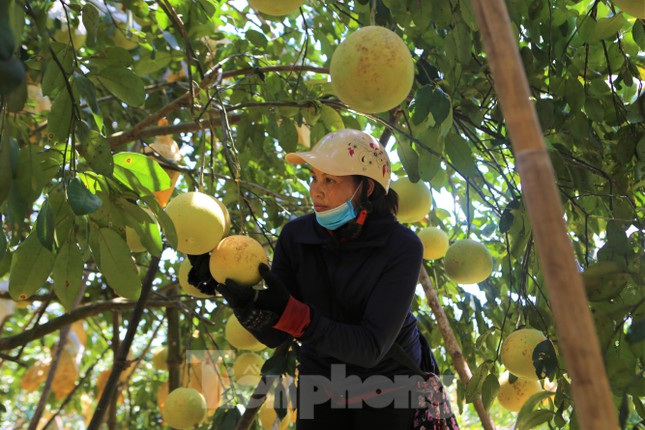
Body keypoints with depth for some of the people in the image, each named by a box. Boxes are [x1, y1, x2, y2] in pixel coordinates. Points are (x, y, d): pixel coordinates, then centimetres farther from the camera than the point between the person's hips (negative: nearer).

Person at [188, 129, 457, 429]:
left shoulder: (402, 247, -23)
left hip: (389, 390, -2)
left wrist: (289, 312, -40)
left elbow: (371, 348, -29)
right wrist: (245, 301, -32)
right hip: (321, 387, 3)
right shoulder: (296, 235, -15)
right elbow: (274, 337, -12)